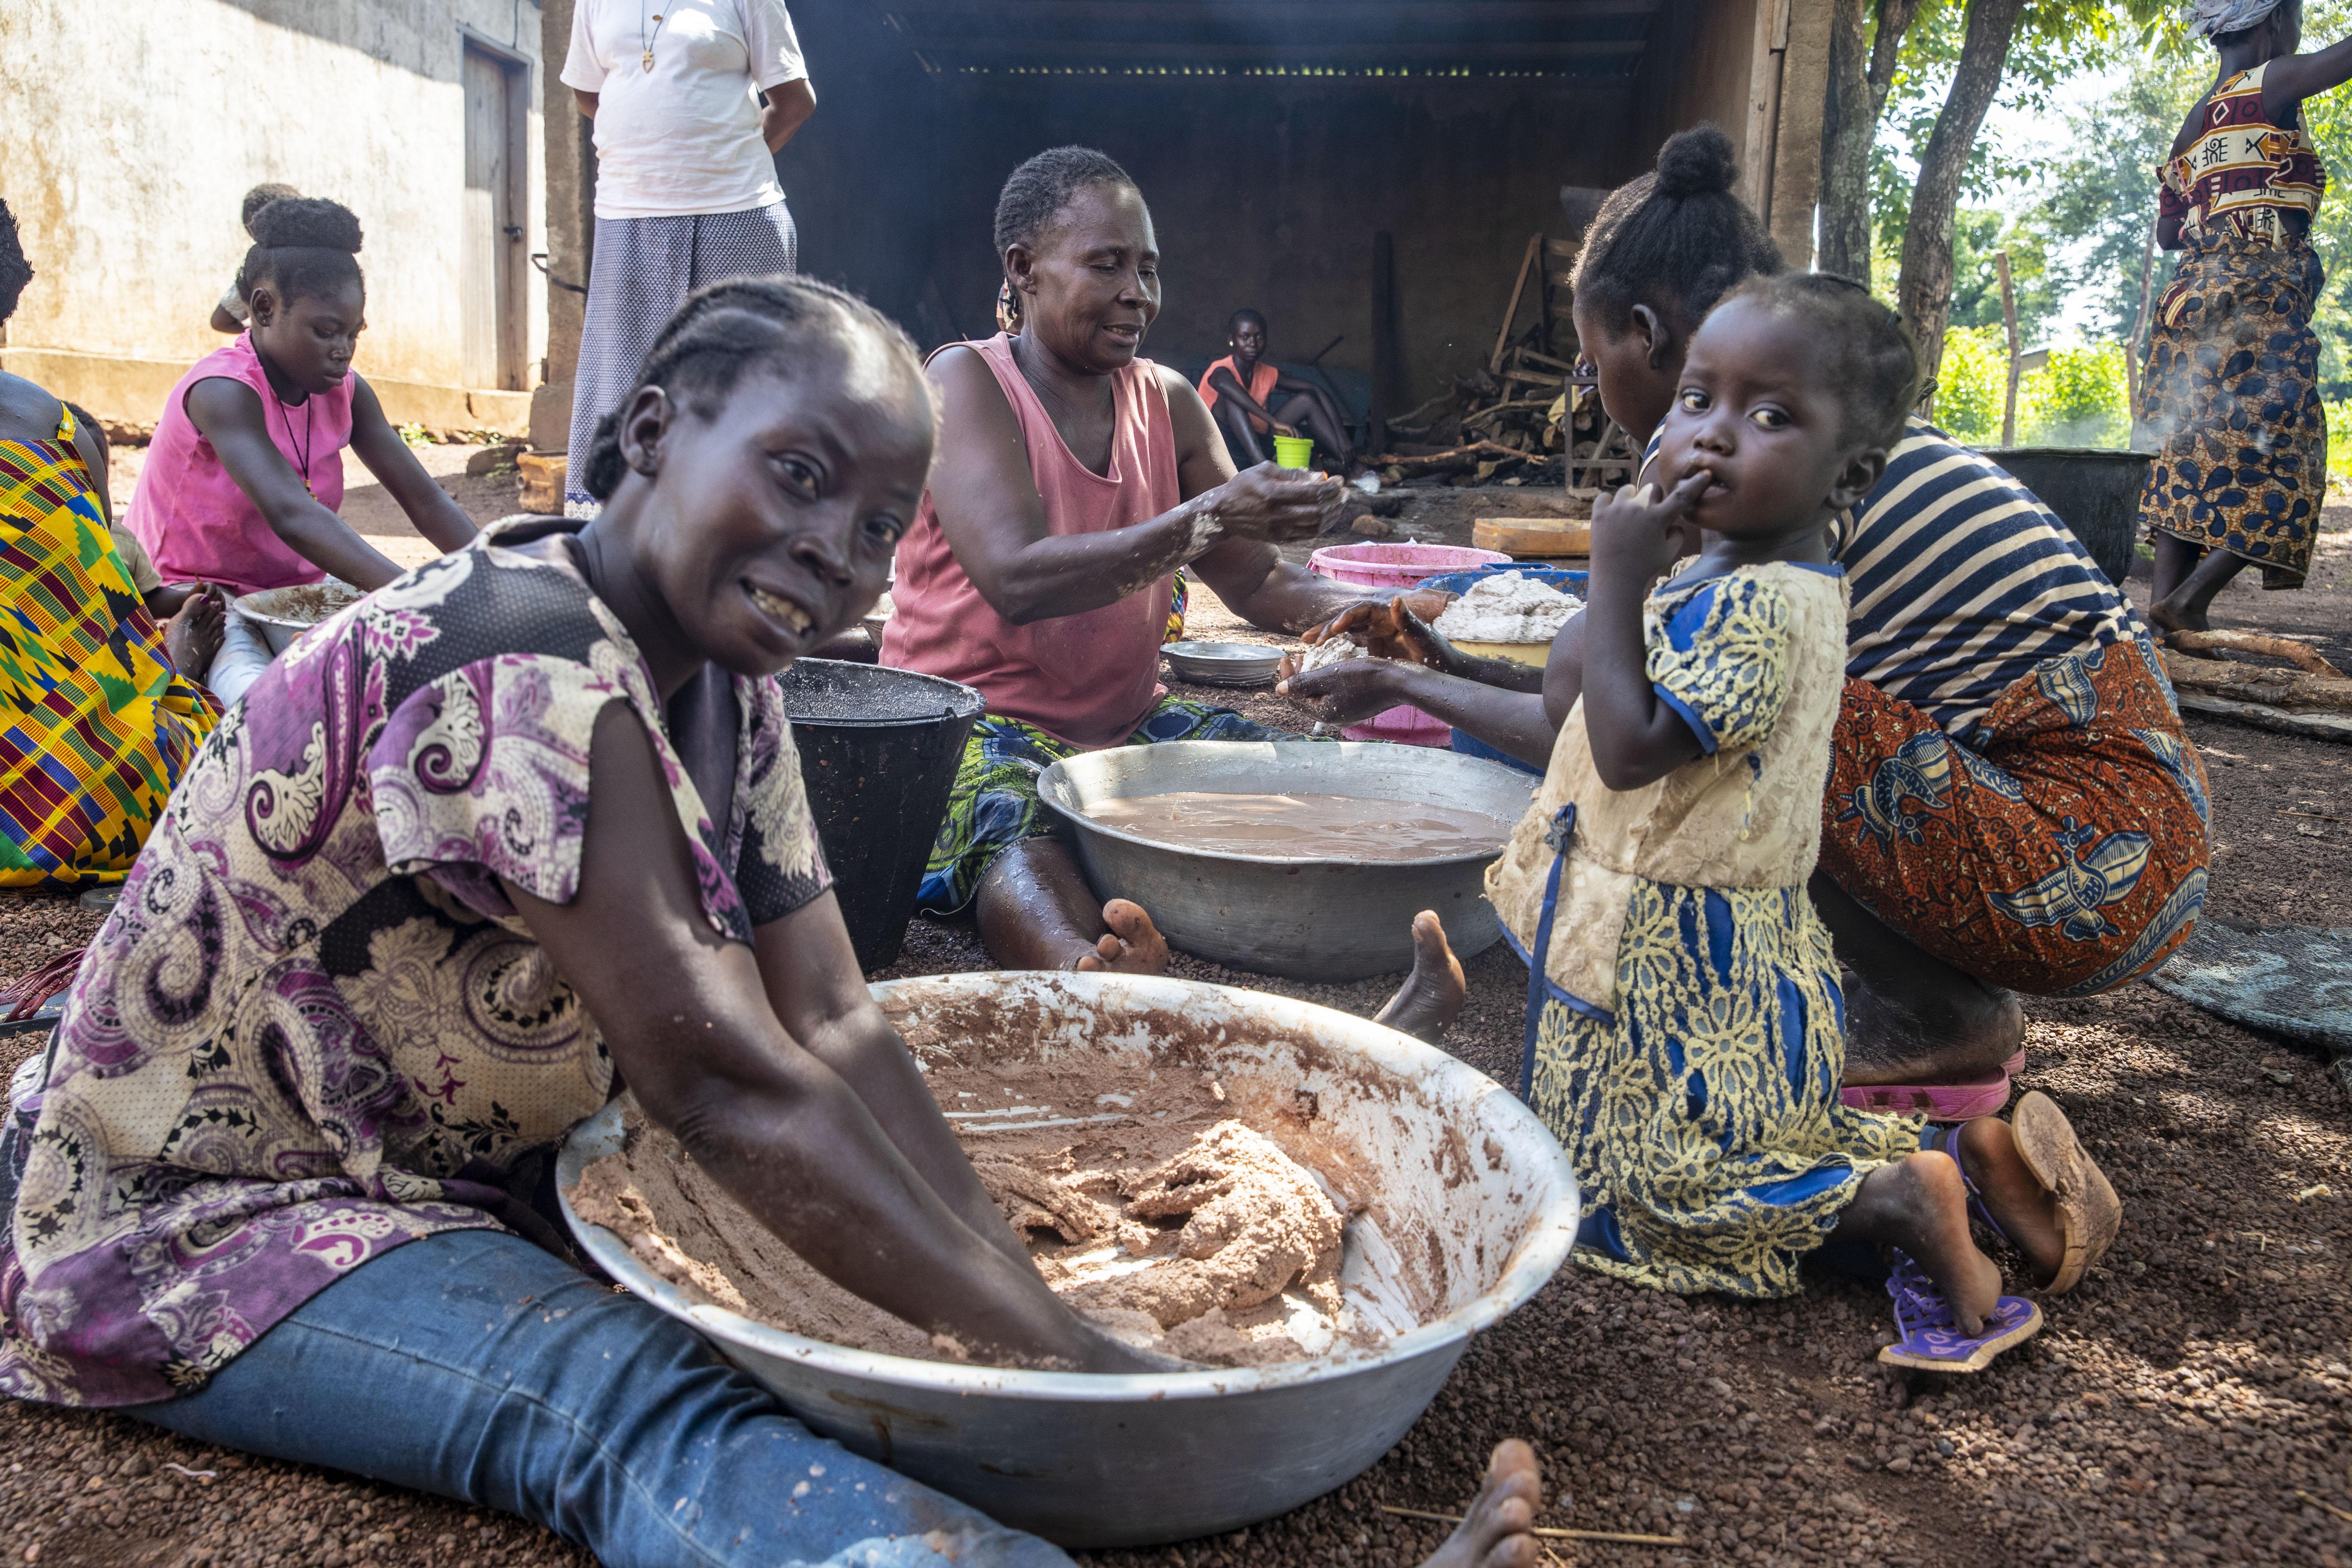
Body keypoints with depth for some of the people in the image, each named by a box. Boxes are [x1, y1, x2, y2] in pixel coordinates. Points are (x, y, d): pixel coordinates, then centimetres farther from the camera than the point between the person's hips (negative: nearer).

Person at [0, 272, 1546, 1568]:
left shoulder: (721, 667, -2)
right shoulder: (525, 667, -29)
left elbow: (832, 1026, -8)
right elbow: (731, 1086, -31)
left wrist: (1026, 1291, -18)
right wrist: (1071, 1361, -29)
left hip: (463, 1168, 10)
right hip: (211, 1223, -9)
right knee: (636, 1409, -33)